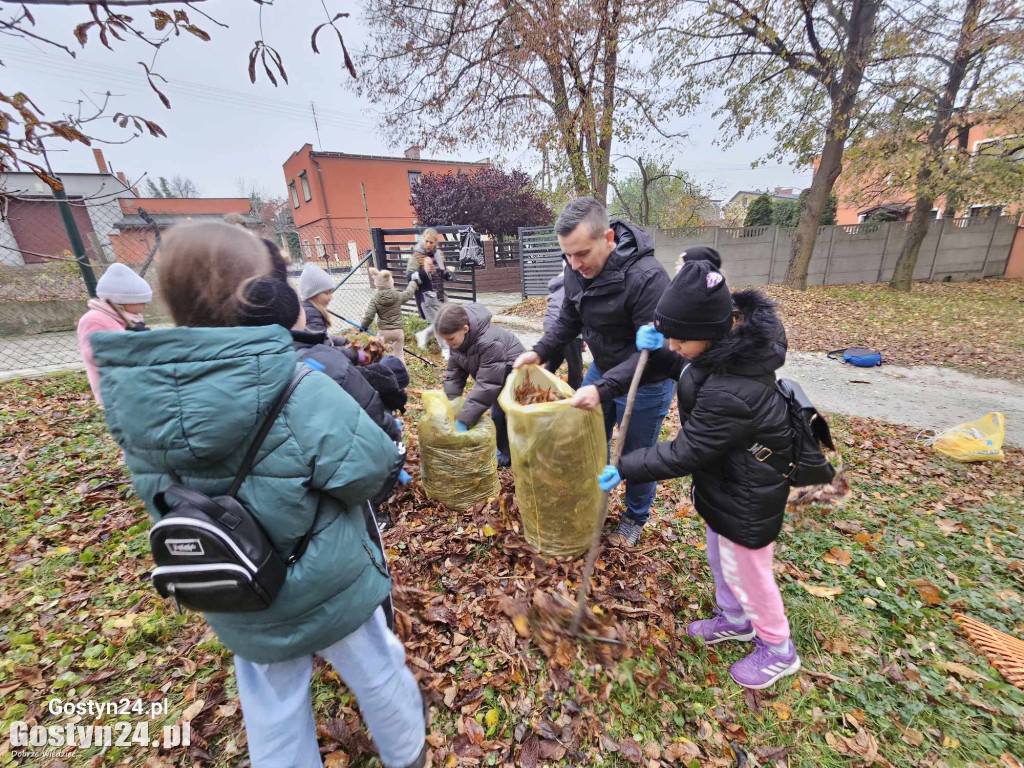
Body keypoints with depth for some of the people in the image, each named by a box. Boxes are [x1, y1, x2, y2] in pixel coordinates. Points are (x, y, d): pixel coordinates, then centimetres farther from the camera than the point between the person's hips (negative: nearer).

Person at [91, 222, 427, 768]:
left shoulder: (132, 395, -17)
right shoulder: (301, 392, -34)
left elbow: (160, 492, 0)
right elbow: (371, 469, -23)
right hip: (328, 584, -3)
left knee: (272, 707, 30)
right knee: (374, 670, 27)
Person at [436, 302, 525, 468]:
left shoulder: (489, 342, -42)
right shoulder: (458, 339, -16)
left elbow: (487, 385, -42)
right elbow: (454, 373, -9)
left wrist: (463, 420, -39)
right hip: (493, 375, 8)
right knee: (496, 415, 14)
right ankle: (503, 452, 30)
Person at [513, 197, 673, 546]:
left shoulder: (647, 277, -31)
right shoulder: (577, 270, -10)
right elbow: (569, 320, 5)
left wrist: (604, 388, -38)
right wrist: (539, 352, -9)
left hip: (645, 384, -6)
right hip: (602, 369, 6)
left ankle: (636, 518, 41)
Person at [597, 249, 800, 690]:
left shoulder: (730, 393, -39)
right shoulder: (732, 343, -9)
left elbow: (684, 454, -29)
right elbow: (691, 372, 9)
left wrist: (623, 469, -20)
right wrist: (656, 353, -10)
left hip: (746, 498, -9)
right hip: (726, 482, 9)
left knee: (746, 572, 16)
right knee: (719, 558, 28)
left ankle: (778, 650, 46)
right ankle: (735, 619, 55)